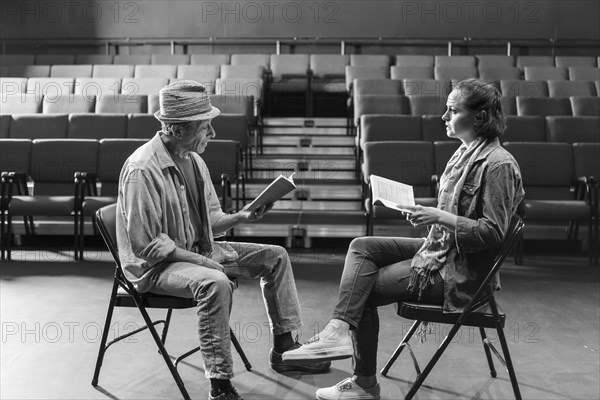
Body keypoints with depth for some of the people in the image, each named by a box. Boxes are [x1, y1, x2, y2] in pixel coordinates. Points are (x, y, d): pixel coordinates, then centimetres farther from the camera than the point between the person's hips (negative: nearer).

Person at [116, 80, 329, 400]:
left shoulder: (193, 160, 4)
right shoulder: (142, 169, -22)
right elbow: (146, 244, -23)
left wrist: (240, 217, -8)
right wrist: (205, 263, -25)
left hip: (199, 250, 9)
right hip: (156, 266, -9)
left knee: (275, 256, 4)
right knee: (215, 283, -37)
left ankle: (283, 349, 13)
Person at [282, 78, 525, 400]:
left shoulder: (498, 165, -19)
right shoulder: (466, 153, 9)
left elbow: (493, 232, -21)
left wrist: (439, 217, -24)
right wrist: (426, 212, 1)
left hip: (459, 273, -9)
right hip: (439, 248, 9)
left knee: (366, 289, -7)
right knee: (361, 247, -3)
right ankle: (339, 329, -15)